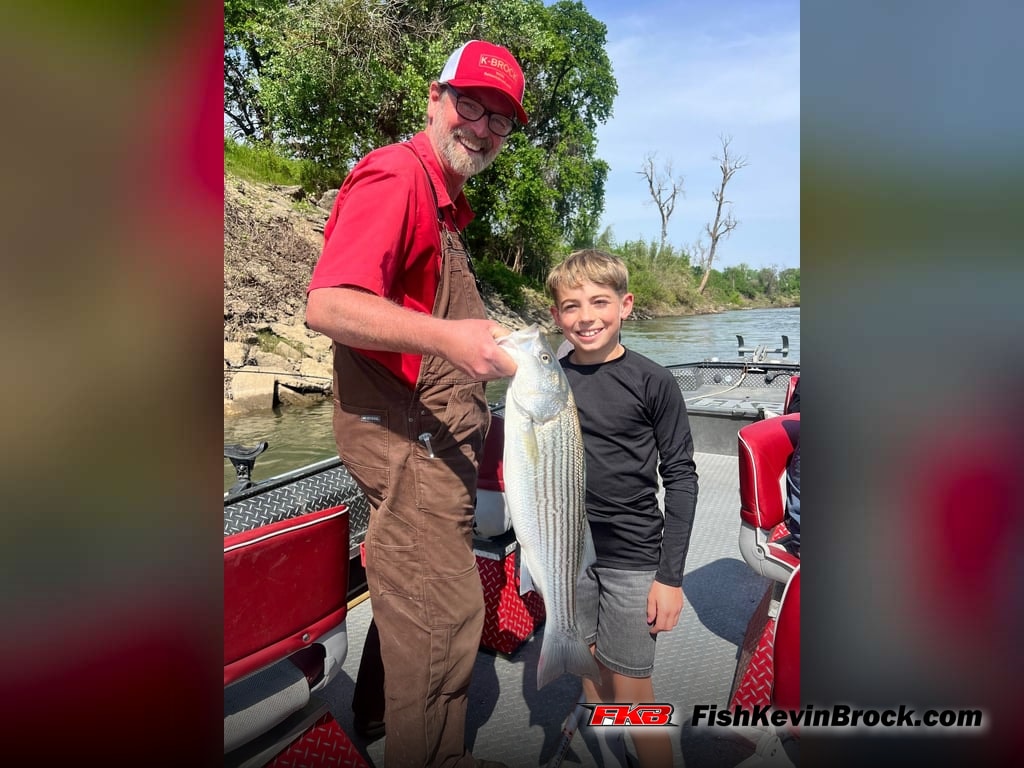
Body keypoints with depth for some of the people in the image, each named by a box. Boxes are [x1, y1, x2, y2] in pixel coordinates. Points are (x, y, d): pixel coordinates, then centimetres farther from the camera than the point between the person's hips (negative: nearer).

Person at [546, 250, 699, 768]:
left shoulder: (653, 382, -9)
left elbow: (682, 478, -7)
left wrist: (671, 576, -10)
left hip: (633, 557, -3)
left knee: (632, 694, 3)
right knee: (591, 676, 18)